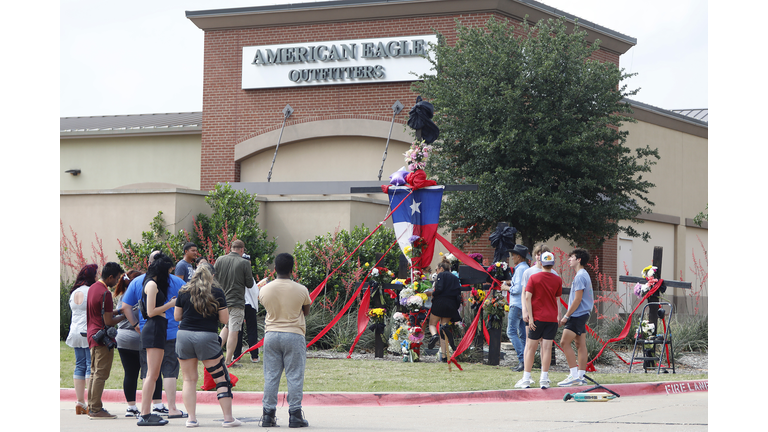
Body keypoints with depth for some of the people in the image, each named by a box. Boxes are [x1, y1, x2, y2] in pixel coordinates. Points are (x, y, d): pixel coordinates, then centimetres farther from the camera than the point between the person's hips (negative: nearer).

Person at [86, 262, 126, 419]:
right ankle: (96, 410, -5)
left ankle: (92, 408, 17)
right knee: (100, 375, -6)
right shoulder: (105, 293, -19)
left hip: (93, 336, 10)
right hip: (102, 339, -10)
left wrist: (117, 311, 16)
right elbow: (109, 321, -19)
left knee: (94, 373, 14)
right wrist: (123, 316, -5)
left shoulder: (93, 288, 11)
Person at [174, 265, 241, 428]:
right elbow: (225, 319, 2)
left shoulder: (184, 292, 7)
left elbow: (176, 316, 11)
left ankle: (191, 418, 5)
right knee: (221, 378, 4)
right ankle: (228, 418, 2)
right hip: (207, 338, -2)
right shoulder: (217, 293, 2)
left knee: (189, 379, 10)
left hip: (184, 335, 2)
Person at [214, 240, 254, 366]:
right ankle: (228, 360, -1)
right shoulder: (244, 263, -10)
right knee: (233, 331, -1)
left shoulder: (220, 260, 1)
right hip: (237, 301, -5)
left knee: (227, 326, 23)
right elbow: (250, 284, -4)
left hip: (221, 300, 5)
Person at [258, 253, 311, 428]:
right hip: (294, 335, -2)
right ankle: (295, 415, 3)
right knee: (294, 377, 3)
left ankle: (268, 415, 8)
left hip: (271, 335, 2)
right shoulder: (301, 290, -8)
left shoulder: (264, 290, -3)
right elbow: (306, 311, 6)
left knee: (271, 376, 7)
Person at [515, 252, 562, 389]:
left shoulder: (534, 278, -3)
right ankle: (544, 379, -2)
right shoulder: (557, 279, 3)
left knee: (531, 347, 4)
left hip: (538, 317, -2)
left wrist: (530, 317, -9)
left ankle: (526, 379, 5)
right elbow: (557, 299, 13)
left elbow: (528, 297, -9)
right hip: (552, 318, 2)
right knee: (547, 347, 0)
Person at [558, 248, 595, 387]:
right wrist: (568, 315, 19)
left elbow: (577, 300, -18)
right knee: (581, 345, 8)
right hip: (582, 314, 10)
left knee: (565, 342, -12)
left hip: (577, 315, -10)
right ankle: (580, 377, 8)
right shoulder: (585, 275, 17)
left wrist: (566, 316, -13)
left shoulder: (580, 276, -14)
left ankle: (574, 375, -14)